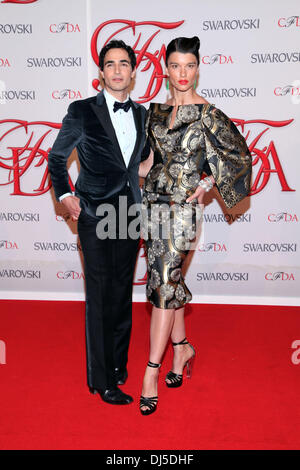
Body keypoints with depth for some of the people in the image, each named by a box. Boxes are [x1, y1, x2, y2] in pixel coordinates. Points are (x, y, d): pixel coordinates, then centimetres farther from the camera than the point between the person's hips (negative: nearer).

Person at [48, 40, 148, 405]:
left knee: (123, 292, 12)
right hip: (96, 213, -4)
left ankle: (118, 362, 30)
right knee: (100, 297, -2)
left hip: (130, 212, 5)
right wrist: (64, 195, -3)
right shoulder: (83, 111, -4)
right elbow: (57, 157, 6)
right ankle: (102, 380, 9)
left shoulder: (141, 114, 10)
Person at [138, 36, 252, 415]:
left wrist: (207, 185, -2)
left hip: (182, 207, -5)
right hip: (154, 202, 5)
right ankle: (181, 347, 29)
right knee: (168, 280, 11)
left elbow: (240, 155, 1)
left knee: (164, 283, -9)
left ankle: (152, 370, -2)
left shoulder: (207, 114, -5)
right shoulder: (157, 111, 11)